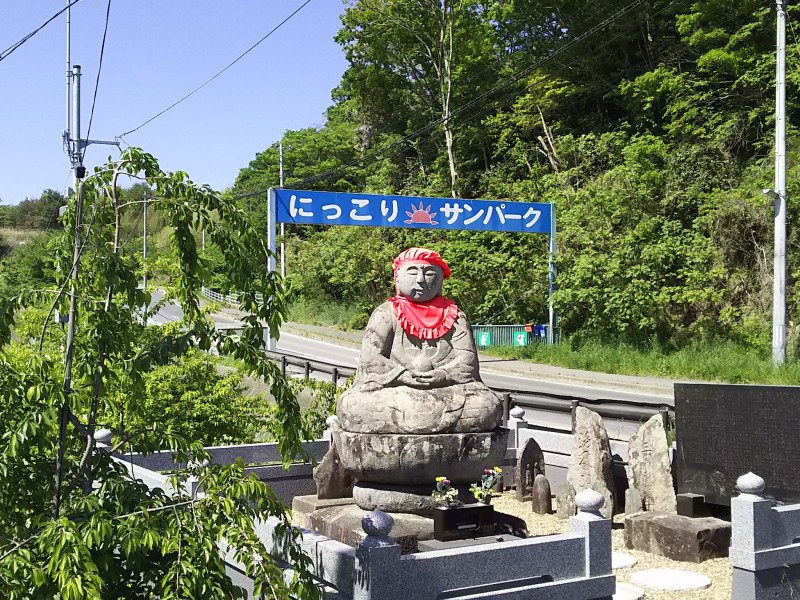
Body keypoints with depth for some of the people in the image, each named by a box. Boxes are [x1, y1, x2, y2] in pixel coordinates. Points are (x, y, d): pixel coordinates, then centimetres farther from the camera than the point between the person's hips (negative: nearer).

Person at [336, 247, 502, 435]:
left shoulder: (454, 315, 15)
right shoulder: (386, 314, 10)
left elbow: (467, 357, 3)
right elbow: (370, 358, -2)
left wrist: (444, 374, -18)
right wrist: (404, 375, -17)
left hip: (446, 390, 2)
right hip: (392, 390, -1)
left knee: (489, 404, -28)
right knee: (354, 405, -32)